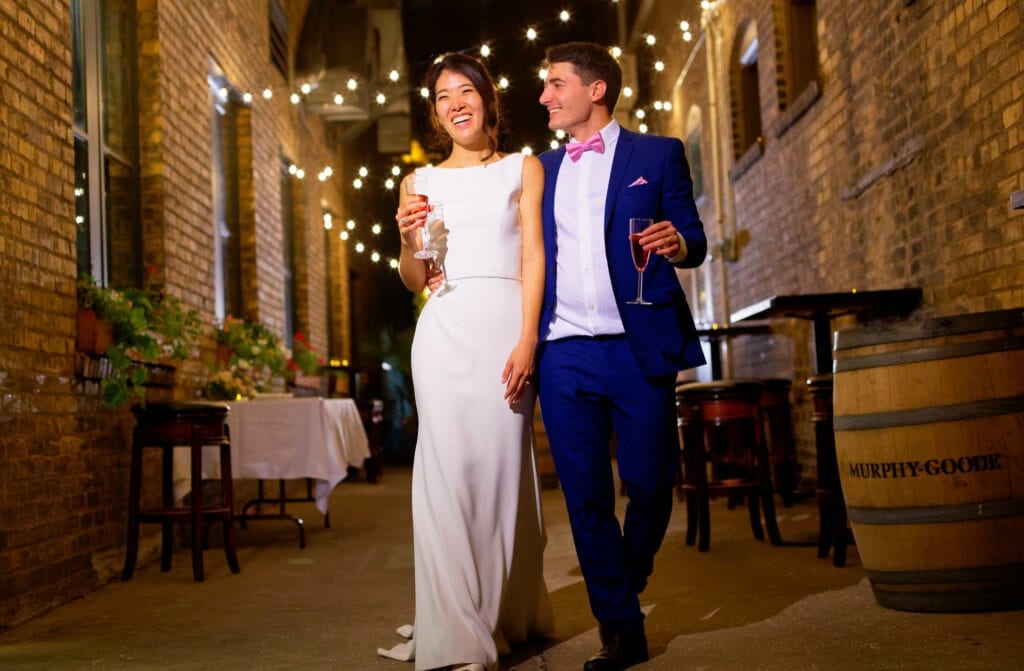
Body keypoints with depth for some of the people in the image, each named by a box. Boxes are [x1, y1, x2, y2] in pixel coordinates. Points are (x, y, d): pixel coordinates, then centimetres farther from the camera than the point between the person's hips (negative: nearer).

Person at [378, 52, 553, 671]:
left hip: (505, 325, -1)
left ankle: (510, 614, 15)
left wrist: (527, 340, -11)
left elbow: (534, 259, 1)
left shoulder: (524, 169, 12)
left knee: (503, 464, -1)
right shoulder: (422, 182, 16)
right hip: (443, 329, 1)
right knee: (450, 466, -6)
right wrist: (409, 238, -4)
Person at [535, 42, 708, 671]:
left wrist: (679, 244, -20)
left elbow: (693, 238, 4)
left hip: (638, 350, -3)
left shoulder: (658, 154, 7)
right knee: (586, 499, 1)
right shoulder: (542, 169, 18)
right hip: (565, 354, 3)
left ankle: (627, 587, 31)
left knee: (651, 486, 2)